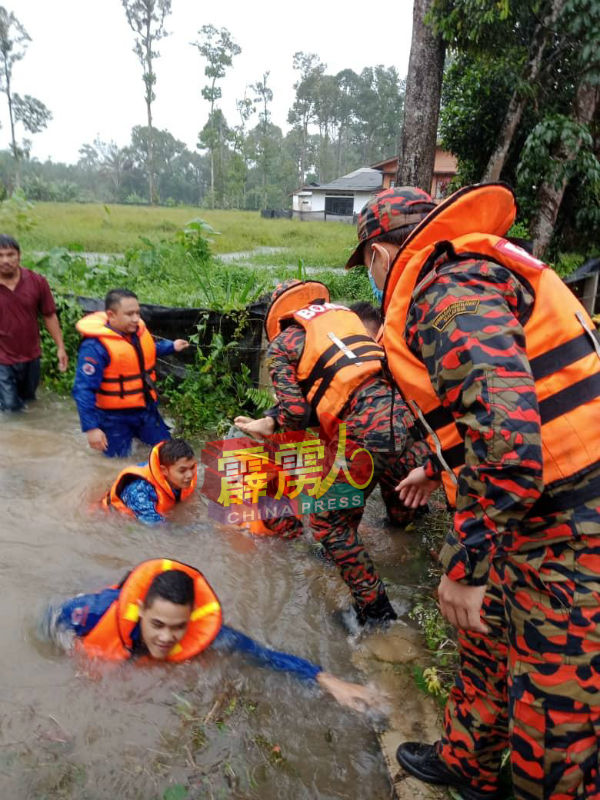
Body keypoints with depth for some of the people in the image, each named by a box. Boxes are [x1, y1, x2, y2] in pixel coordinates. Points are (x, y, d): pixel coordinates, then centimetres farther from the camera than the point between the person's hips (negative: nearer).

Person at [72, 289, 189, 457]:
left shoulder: (139, 330, -4)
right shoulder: (95, 346, -25)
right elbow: (84, 390, -27)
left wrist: (171, 347, 13)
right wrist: (91, 428, -32)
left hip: (147, 409, 6)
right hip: (115, 416, -6)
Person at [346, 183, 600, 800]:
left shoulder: (446, 293, -19)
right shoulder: (473, 275, 14)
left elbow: (506, 433, -32)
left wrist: (464, 564, -22)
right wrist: (436, 467, 37)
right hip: (534, 529, 10)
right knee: (487, 647, 26)